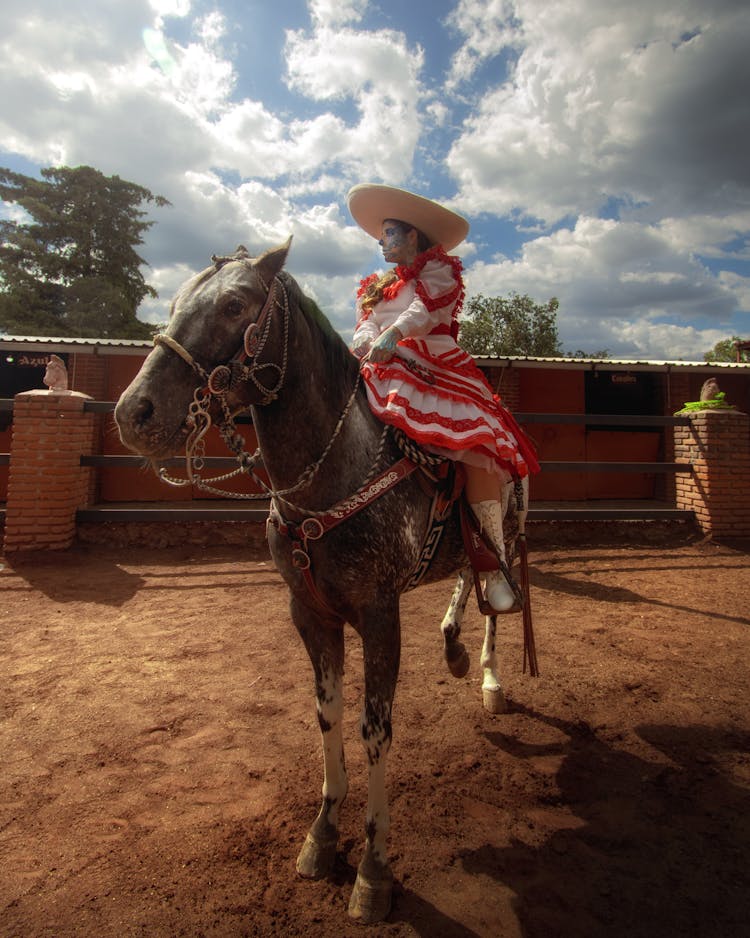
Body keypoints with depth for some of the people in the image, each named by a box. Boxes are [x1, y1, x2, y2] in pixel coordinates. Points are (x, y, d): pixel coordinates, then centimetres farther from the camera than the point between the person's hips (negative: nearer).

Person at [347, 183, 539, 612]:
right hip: (386, 375, 6)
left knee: (479, 439, -28)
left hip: (438, 370, -5)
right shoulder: (375, 288, 30)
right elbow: (365, 327, 12)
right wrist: (370, 344, -13)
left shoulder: (439, 271, 13)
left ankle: (494, 565, -25)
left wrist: (393, 335, -28)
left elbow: (426, 309, -8)